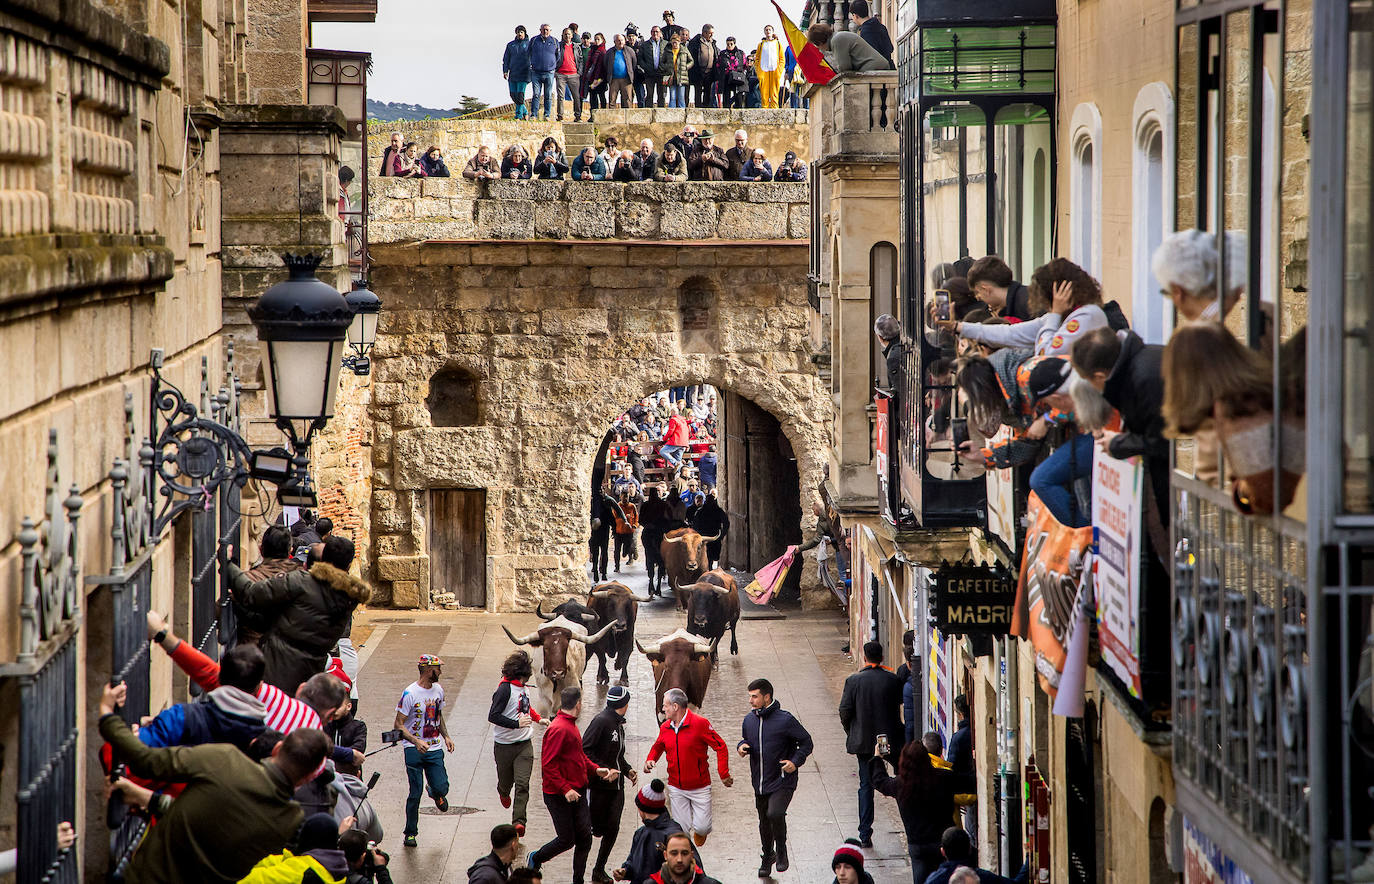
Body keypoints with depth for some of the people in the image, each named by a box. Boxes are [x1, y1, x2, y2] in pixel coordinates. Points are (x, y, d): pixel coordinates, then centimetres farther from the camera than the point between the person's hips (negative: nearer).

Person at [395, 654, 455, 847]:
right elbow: (398, 725, -12)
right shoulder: (410, 693, -12)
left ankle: (436, 794, 30)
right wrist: (416, 742, -26)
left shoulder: (438, 690, 8)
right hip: (414, 750, -4)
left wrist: (445, 737, 9)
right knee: (415, 793, -4)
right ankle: (410, 833, 10)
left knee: (441, 788, -8)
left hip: (435, 748, 4)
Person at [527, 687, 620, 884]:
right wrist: (565, 789, -25)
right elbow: (548, 765, -24)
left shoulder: (571, 726, 12)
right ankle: (535, 859, 26)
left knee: (584, 838, 6)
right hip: (559, 796, -9)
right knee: (567, 840, 1)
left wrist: (596, 769, 8)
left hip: (577, 792, 9)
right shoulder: (558, 729, -20)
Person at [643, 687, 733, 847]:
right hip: (676, 788, 3)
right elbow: (658, 747, 21)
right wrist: (650, 760, -1)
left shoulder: (699, 723, -14)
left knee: (702, 827, -2)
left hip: (700, 787, -3)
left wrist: (724, 775, -15)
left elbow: (720, 747, -10)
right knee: (681, 829, 1)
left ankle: (700, 831, 34)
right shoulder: (665, 727, 2)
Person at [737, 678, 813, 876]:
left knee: (775, 814, -26)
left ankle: (781, 850, 1)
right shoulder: (749, 720, 3)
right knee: (764, 822, 17)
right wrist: (741, 747, -2)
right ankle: (767, 856, 40)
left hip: (782, 782, -6)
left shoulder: (785, 720, -13)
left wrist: (795, 762, -18)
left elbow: (806, 743, -5)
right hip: (760, 783, 6)